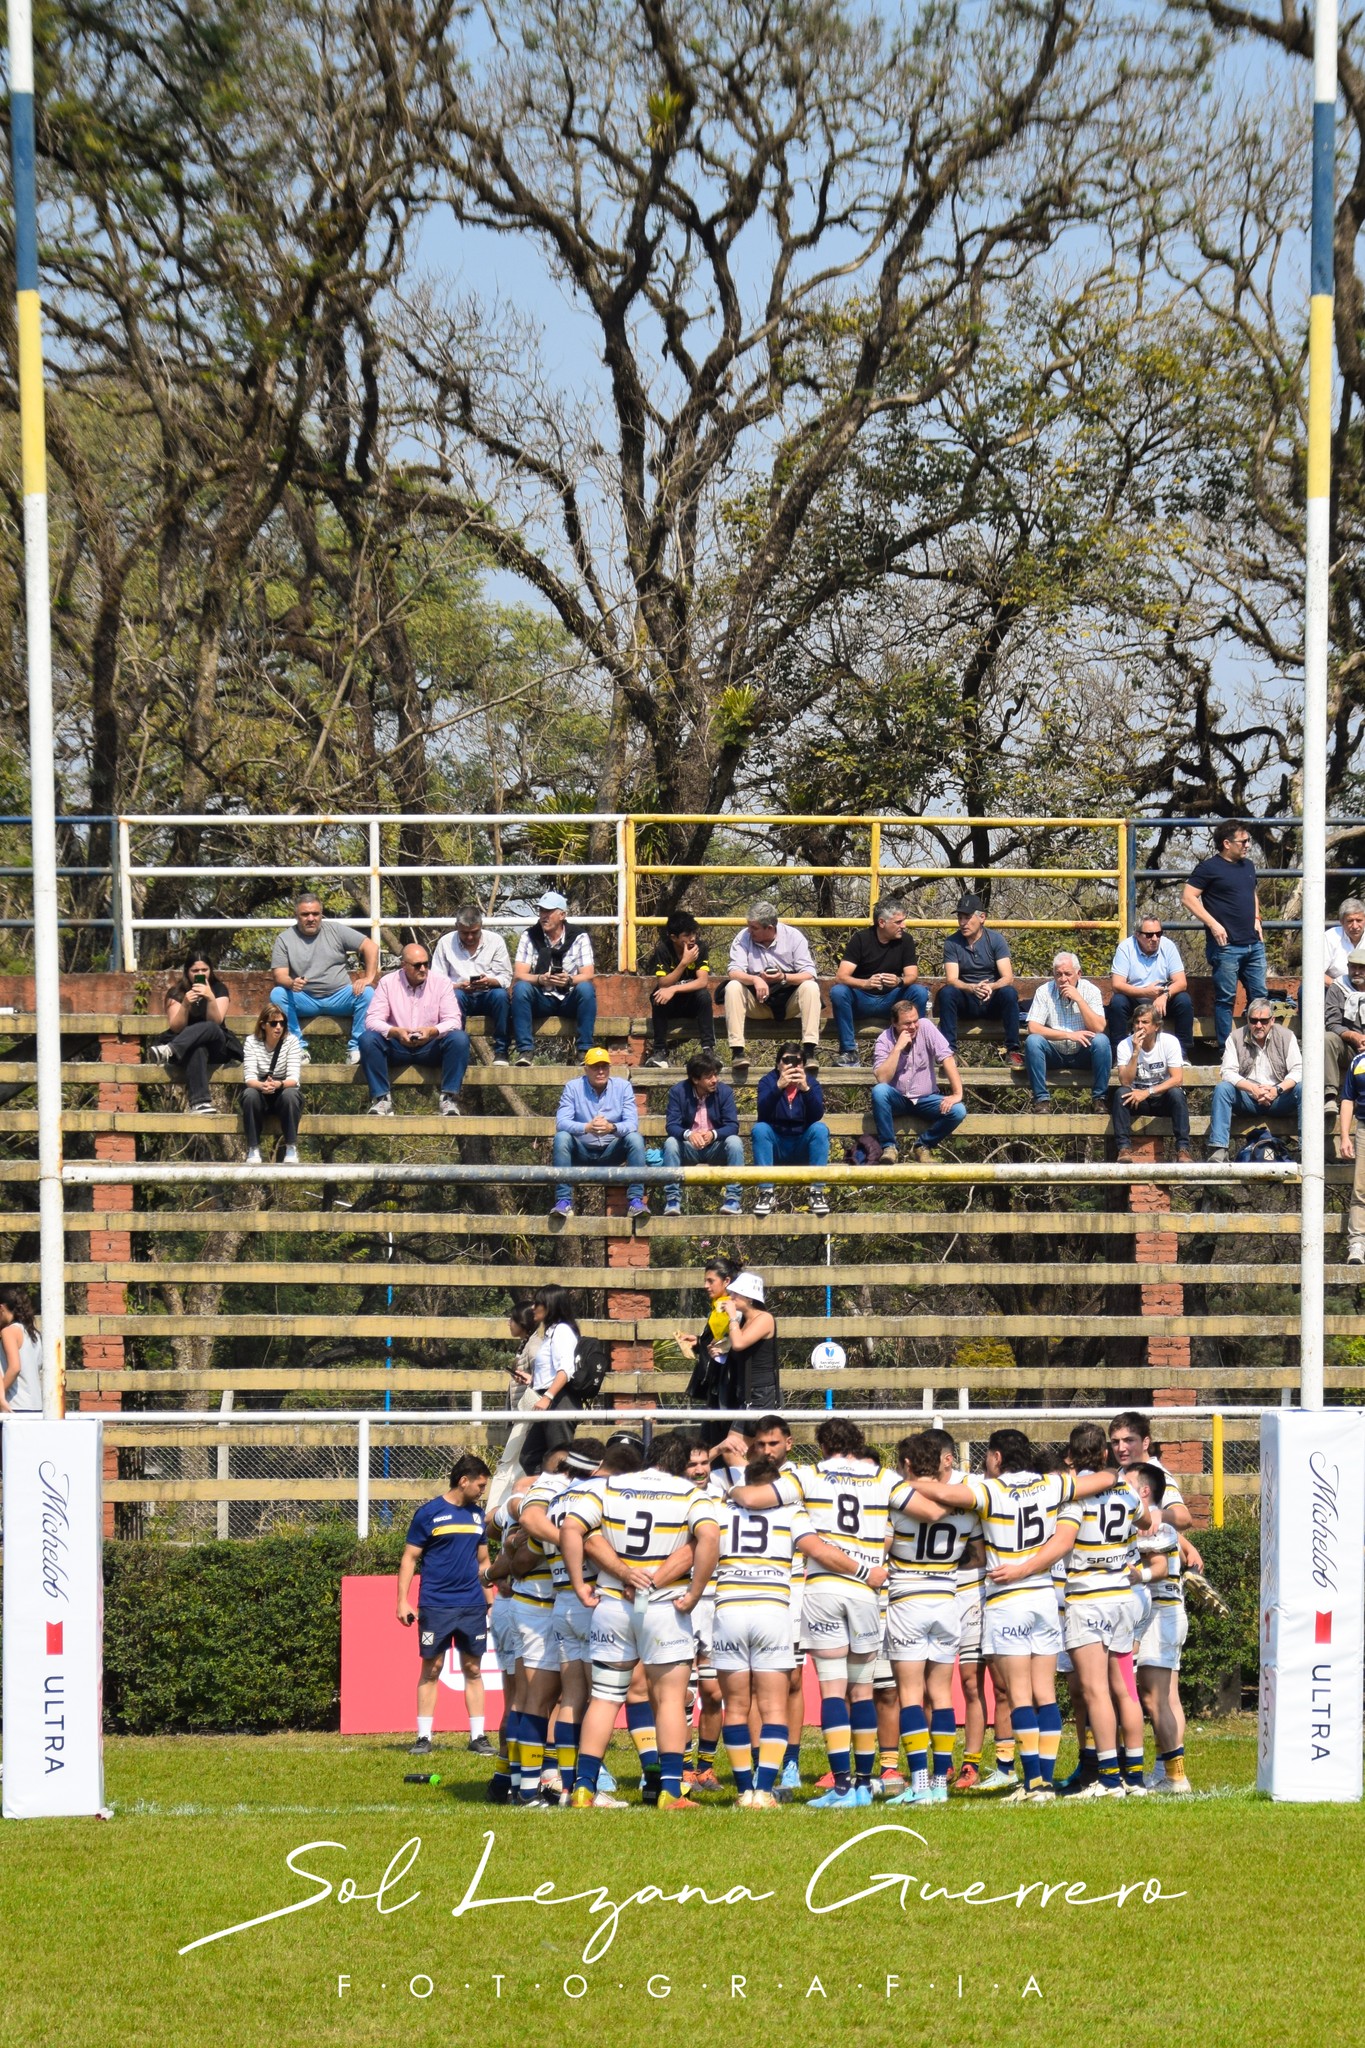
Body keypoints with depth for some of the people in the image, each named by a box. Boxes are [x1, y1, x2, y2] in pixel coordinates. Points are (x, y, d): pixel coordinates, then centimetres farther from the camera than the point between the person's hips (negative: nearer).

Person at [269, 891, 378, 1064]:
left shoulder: (335, 930, 4)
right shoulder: (284, 939, 3)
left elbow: (370, 946, 2)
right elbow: (279, 975, -7)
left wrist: (369, 978, -12)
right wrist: (291, 983, -32)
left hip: (339, 996, 0)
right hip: (304, 1000, 0)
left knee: (367, 993, -27)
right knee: (277, 994, -28)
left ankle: (356, 1048, -20)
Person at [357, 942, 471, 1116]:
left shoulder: (441, 983, 0)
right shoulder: (387, 983, 0)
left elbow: (453, 1021, -7)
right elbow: (372, 1020, -7)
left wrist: (433, 1031, -29)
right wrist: (395, 1032, -27)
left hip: (431, 1048, 0)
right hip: (397, 1047, 0)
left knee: (460, 1038, -27)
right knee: (367, 1039, -27)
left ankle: (449, 1098, -23)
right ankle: (381, 1098, -23)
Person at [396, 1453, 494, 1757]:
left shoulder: (477, 1516, 13)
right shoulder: (429, 1513, -3)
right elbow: (409, 1558, -2)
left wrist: (491, 1601, 15)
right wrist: (403, 1601, -9)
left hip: (472, 1606, 4)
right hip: (436, 1605, -4)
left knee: (472, 1669, 5)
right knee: (431, 1669, -1)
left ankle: (478, 1736, 7)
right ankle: (424, 1737, 3)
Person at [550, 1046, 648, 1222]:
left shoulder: (623, 1086, -3)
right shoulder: (572, 1088, -6)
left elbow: (632, 1123, -15)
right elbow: (561, 1122, -19)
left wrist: (612, 1128, -38)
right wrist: (587, 1128, -39)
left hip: (611, 1152, 0)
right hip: (581, 1151, 0)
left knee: (635, 1138, -26)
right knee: (561, 1138, -29)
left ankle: (636, 1200, -28)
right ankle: (564, 1201, -32)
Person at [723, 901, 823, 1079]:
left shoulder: (793, 936, -6)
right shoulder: (743, 938, -4)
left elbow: (809, 975, -13)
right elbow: (733, 972, -16)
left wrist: (784, 978, -31)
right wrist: (755, 980, -36)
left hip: (789, 1000, -1)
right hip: (757, 1000, 1)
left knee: (810, 987, -29)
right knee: (733, 987, -27)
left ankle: (810, 1049, -36)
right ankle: (738, 1052, -36)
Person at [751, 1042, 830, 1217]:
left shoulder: (811, 1083, -1)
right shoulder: (768, 1081, -3)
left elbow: (817, 1115, -17)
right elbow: (763, 1113, -21)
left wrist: (806, 1089, -33)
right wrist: (778, 1087, -35)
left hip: (803, 1148, 1)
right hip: (775, 1147, -1)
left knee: (820, 1128, -27)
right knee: (759, 1129, -29)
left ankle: (817, 1193, -28)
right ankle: (765, 1193, -31)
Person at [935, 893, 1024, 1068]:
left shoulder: (996, 940, -4)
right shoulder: (952, 943, -2)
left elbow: (1008, 978, -12)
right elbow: (951, 980, -12)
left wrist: (991, 987, -36)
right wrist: (973, 988, -34)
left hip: (993, 1001, -1)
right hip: (966, 1001, 1)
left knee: (1009, 993, -32)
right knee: (946, 992, -30)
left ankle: (1012, 1050, -28)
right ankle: (949, 1050, -29)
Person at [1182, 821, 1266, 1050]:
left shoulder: (1247, 866, 16)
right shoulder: (1210, 868, -7)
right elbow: (1188, 897, -12)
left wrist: (1256, 919, 15)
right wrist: (1213, 924, -17)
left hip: (1253, 945, 7)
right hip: (1225, 945, -7)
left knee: (1259, 996, 7)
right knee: (1225, 999, -3)